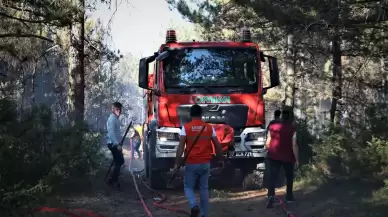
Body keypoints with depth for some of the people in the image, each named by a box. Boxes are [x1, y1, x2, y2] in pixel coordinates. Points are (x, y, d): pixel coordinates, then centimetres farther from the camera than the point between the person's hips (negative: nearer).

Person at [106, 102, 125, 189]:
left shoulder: (115, 119, 16)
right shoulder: (112, 119, -16)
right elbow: (111, 133, -25)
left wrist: (119, 144, 20)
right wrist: (117, 144, -29)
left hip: (116, 144, 10)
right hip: (114, 144, -10)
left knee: (119, 162, 15)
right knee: (119, 162, -7)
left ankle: (114, 180, 21)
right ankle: (112, 180, -2)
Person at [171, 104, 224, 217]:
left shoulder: (185, 127, -6)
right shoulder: (209, 127, 2)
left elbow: (181, 147, -13)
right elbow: (218, 146, 6)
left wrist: (177, 163, -10)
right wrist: (220, 160, 20)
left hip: (191, 163, -2)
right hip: (205, 163, 2)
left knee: (188, 187, 12)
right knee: (204, 189, 13)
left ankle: (194, 206, -13)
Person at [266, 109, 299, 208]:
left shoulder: (273, 126, 0)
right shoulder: (292, 129, -10)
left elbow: (267, 143, 3)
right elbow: (294, 145, -13)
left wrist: (270, 152, 20)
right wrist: (297, 159, -6)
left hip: (274, 156, 2)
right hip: (287, 157, -2)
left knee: (273, 177, -2)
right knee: (289, 177, 19)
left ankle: (271, 196, -22)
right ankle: (289, 196, 28)